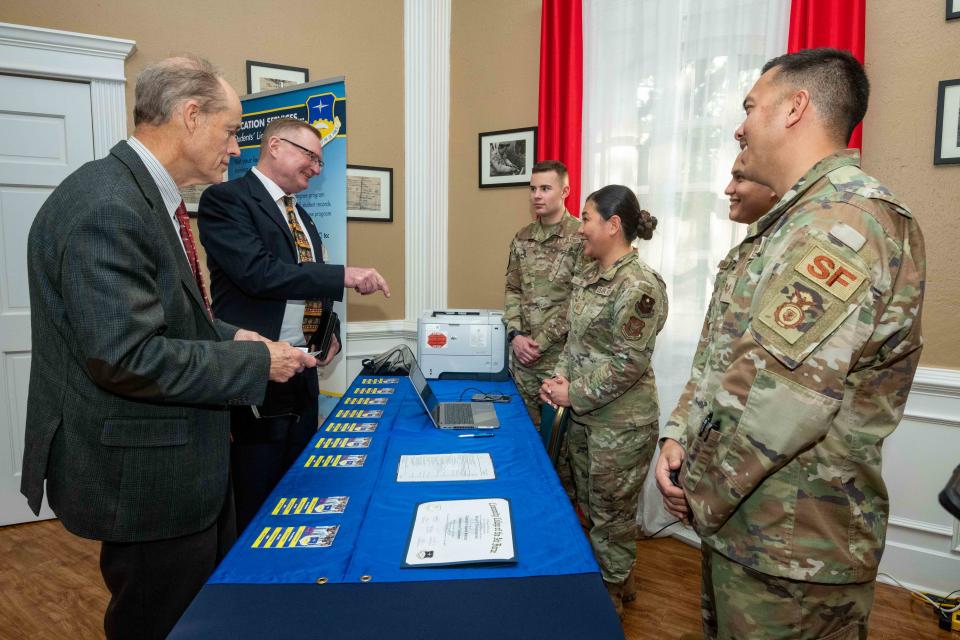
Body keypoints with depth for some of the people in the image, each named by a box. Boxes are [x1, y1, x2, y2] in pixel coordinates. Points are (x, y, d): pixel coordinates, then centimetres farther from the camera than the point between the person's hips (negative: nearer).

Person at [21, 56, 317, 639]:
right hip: (143, 479, -10)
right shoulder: (106, 206, -24)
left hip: (187, 459, 10)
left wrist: (228, 336, 2)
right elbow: (125, 356, -29)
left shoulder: (148, 195, 9)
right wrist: (255, 362, -20)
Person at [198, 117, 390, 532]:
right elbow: (258, 272, -22)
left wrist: (331, 333, 7)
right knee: (255, 512, 2)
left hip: (303, 376, 8)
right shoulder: (225, 199, -7)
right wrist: (344, 275, -21)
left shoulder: (301, 217, 18)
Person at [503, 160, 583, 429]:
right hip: (523, 354, 5)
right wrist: (515, 335, -5)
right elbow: (512, 290, 10)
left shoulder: (581, 237, -11)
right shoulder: (522, 238, 8)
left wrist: (540, 342, -13)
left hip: (561, 354, -5)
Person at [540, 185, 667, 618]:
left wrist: (574, 395, -17)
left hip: (620, 422, -9)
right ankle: (597, 577, 43)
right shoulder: (588, 275, 7)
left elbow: (629, 363, -22)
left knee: (611, 510, 10)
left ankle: (613, 590, 32)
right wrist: (561, 378, -2)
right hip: (583, 415, 9)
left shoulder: (639, 286, -21)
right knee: (588, 503, 22)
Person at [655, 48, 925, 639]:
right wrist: (678, 435, -2)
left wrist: (702, 494, -16)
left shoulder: (849, 219, -21)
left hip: (791, 548, -9)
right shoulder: (794, 221, 13)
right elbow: (722, 352, 11)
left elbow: (773, 397, -30)